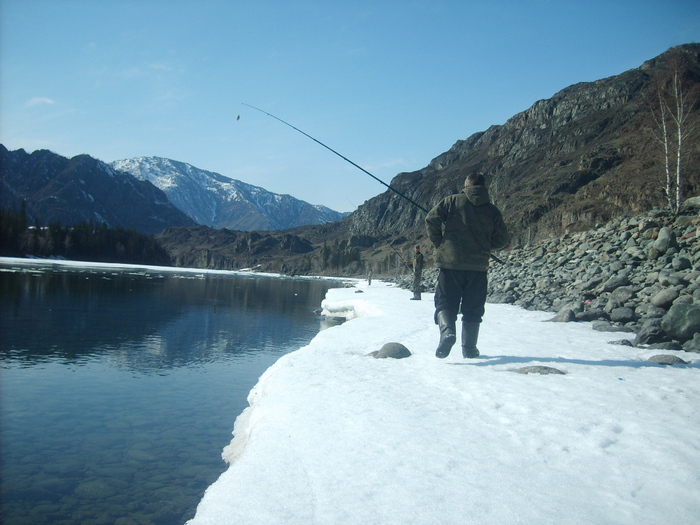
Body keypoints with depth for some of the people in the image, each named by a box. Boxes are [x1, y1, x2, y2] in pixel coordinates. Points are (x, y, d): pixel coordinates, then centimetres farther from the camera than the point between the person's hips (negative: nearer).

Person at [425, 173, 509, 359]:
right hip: (478, 266, 2)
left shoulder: (452, 201, 2)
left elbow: (431, 220, -7)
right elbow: (502, 240, 10)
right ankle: (469, 348, 14)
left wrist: (438, 244, 6)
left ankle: (447, 331, -22)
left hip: (450, 262, -2)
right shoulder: (492, 210, 8)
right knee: (473, 308, 11)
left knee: (445, 302, 5)